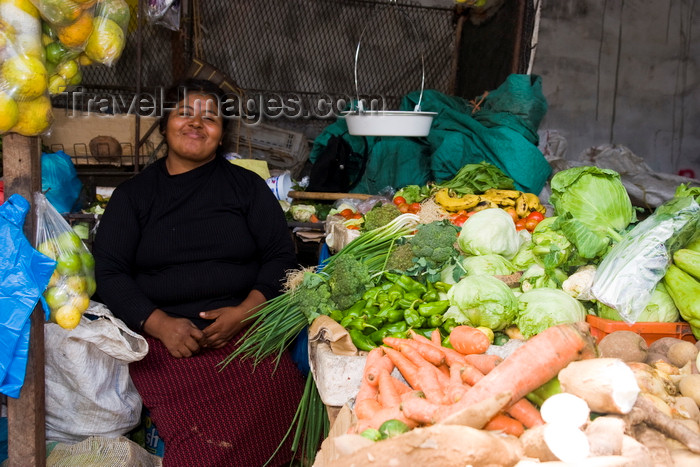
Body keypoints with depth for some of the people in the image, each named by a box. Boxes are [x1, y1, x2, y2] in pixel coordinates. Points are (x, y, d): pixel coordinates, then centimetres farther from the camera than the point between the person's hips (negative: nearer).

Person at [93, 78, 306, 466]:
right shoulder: (133, 194, 15)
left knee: (275, 391, -29)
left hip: (245, 330, 1)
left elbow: (281, 256, 8)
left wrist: (244, 311, -9)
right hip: (162, 336, -1)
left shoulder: (247, 186, 14)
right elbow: (109, 272, 7)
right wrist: (160, 324, -10)